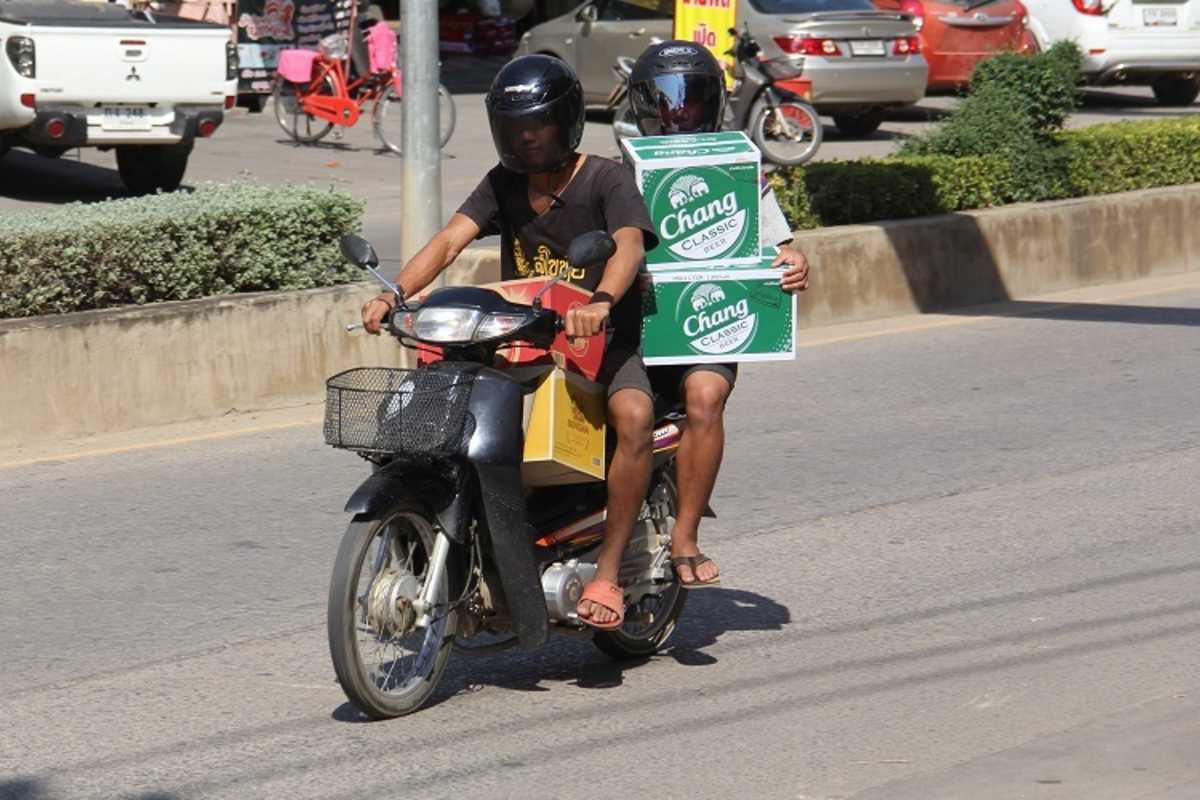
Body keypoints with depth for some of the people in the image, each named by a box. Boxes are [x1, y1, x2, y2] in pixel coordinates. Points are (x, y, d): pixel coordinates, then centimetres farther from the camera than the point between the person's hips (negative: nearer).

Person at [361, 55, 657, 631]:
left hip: (603, 343, -5)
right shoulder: (505, 182, 9)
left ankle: (607, 573, -27)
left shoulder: (606, 179, -6)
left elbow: (629, 244, -25)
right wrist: (394, 294, -22)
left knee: (634, 416, -34)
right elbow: (450, 239, -4)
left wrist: (600, 302, -47)